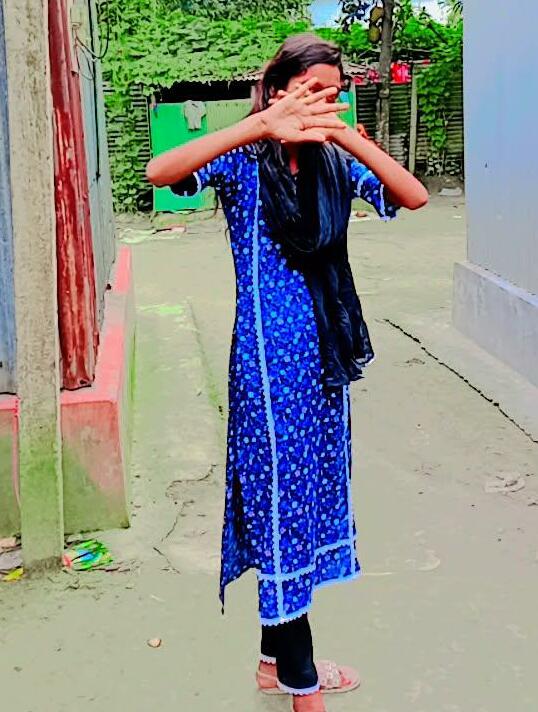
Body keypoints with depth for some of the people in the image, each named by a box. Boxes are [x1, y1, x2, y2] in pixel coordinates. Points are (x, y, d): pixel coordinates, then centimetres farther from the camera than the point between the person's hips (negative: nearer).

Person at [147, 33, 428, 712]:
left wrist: (348, 137, -17)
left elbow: (415, 196, -5)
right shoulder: (244, 163, -6)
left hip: (325, 352, 7)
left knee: (310, 494, 13)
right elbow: (160, 172, -25)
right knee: (283, 501, 0)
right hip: (270, 356, -6)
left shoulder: (334, 165, 8)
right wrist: (259, 126, -33)